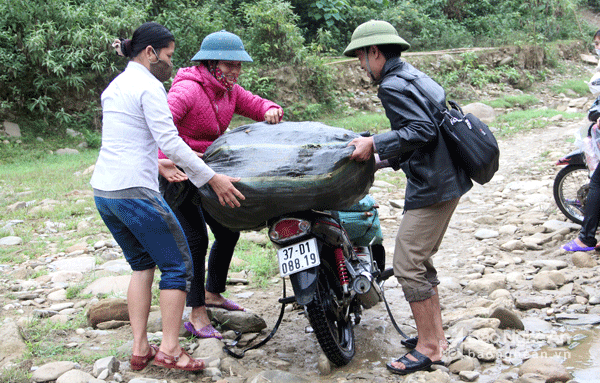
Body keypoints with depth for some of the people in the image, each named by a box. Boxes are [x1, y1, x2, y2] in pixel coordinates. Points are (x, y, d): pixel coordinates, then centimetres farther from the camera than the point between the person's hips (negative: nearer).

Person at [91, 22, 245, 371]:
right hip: (135, 192, -9)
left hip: (103, 191, 9)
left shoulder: (114, 87, 17)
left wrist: (161, 165, 33)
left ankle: (140, 348, 17)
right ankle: (170, 349, 4)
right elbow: (170, 142, -17)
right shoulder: (149, 86, -10)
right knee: (178, 264, 3)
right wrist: (212, 178, -15)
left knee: (142, 264, 19)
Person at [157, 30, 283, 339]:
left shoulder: (229, 91, 3)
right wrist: (160, 161, -53)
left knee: (228, 232, 13)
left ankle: (212, 293, 35)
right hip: (176, 174, -9)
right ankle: (197, 315, -1)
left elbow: (257, 106, 10)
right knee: (195, 238, -11)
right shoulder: (187, 90, -23)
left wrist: (271, 111, -15)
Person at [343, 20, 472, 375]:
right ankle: (435, 334, 26)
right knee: (420, 260, 18)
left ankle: (429, 348, 4)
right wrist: (383, 157, 25)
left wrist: (375, 143, -19)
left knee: (407, 266, -5)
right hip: (449, 180, 11)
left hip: (432, 187, -11)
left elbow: (423, 131, -24)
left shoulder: (393, 86, -14)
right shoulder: (416, 76, 17)